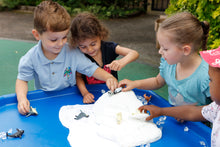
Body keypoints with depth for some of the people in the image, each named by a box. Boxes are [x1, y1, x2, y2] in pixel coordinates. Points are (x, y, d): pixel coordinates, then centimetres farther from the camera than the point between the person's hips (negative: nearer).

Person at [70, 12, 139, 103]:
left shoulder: (108, 48, -10)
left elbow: (134, 54, -16)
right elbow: (78, 76, -2)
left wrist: (122, 62, -39)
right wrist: (84, 93, -21)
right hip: (91, 94, 1)